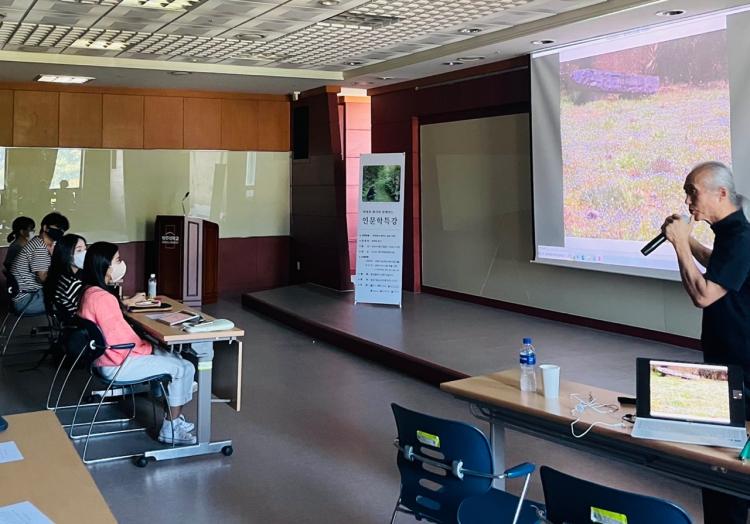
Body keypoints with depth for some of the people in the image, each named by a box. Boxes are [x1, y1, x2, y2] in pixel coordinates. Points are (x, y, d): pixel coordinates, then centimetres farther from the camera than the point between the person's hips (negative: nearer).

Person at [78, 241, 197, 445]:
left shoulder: (90, 291, 5)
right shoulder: (101, 298, -26)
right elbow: (120, 341, -25)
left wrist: (128, 302, 19)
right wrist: (146, 348, -11)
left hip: (111, 355, 11)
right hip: (118, 364, -11)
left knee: (175, 359, 16)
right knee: (184, 368, -5)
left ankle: (174, 419, 19)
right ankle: (171, 430, 4)